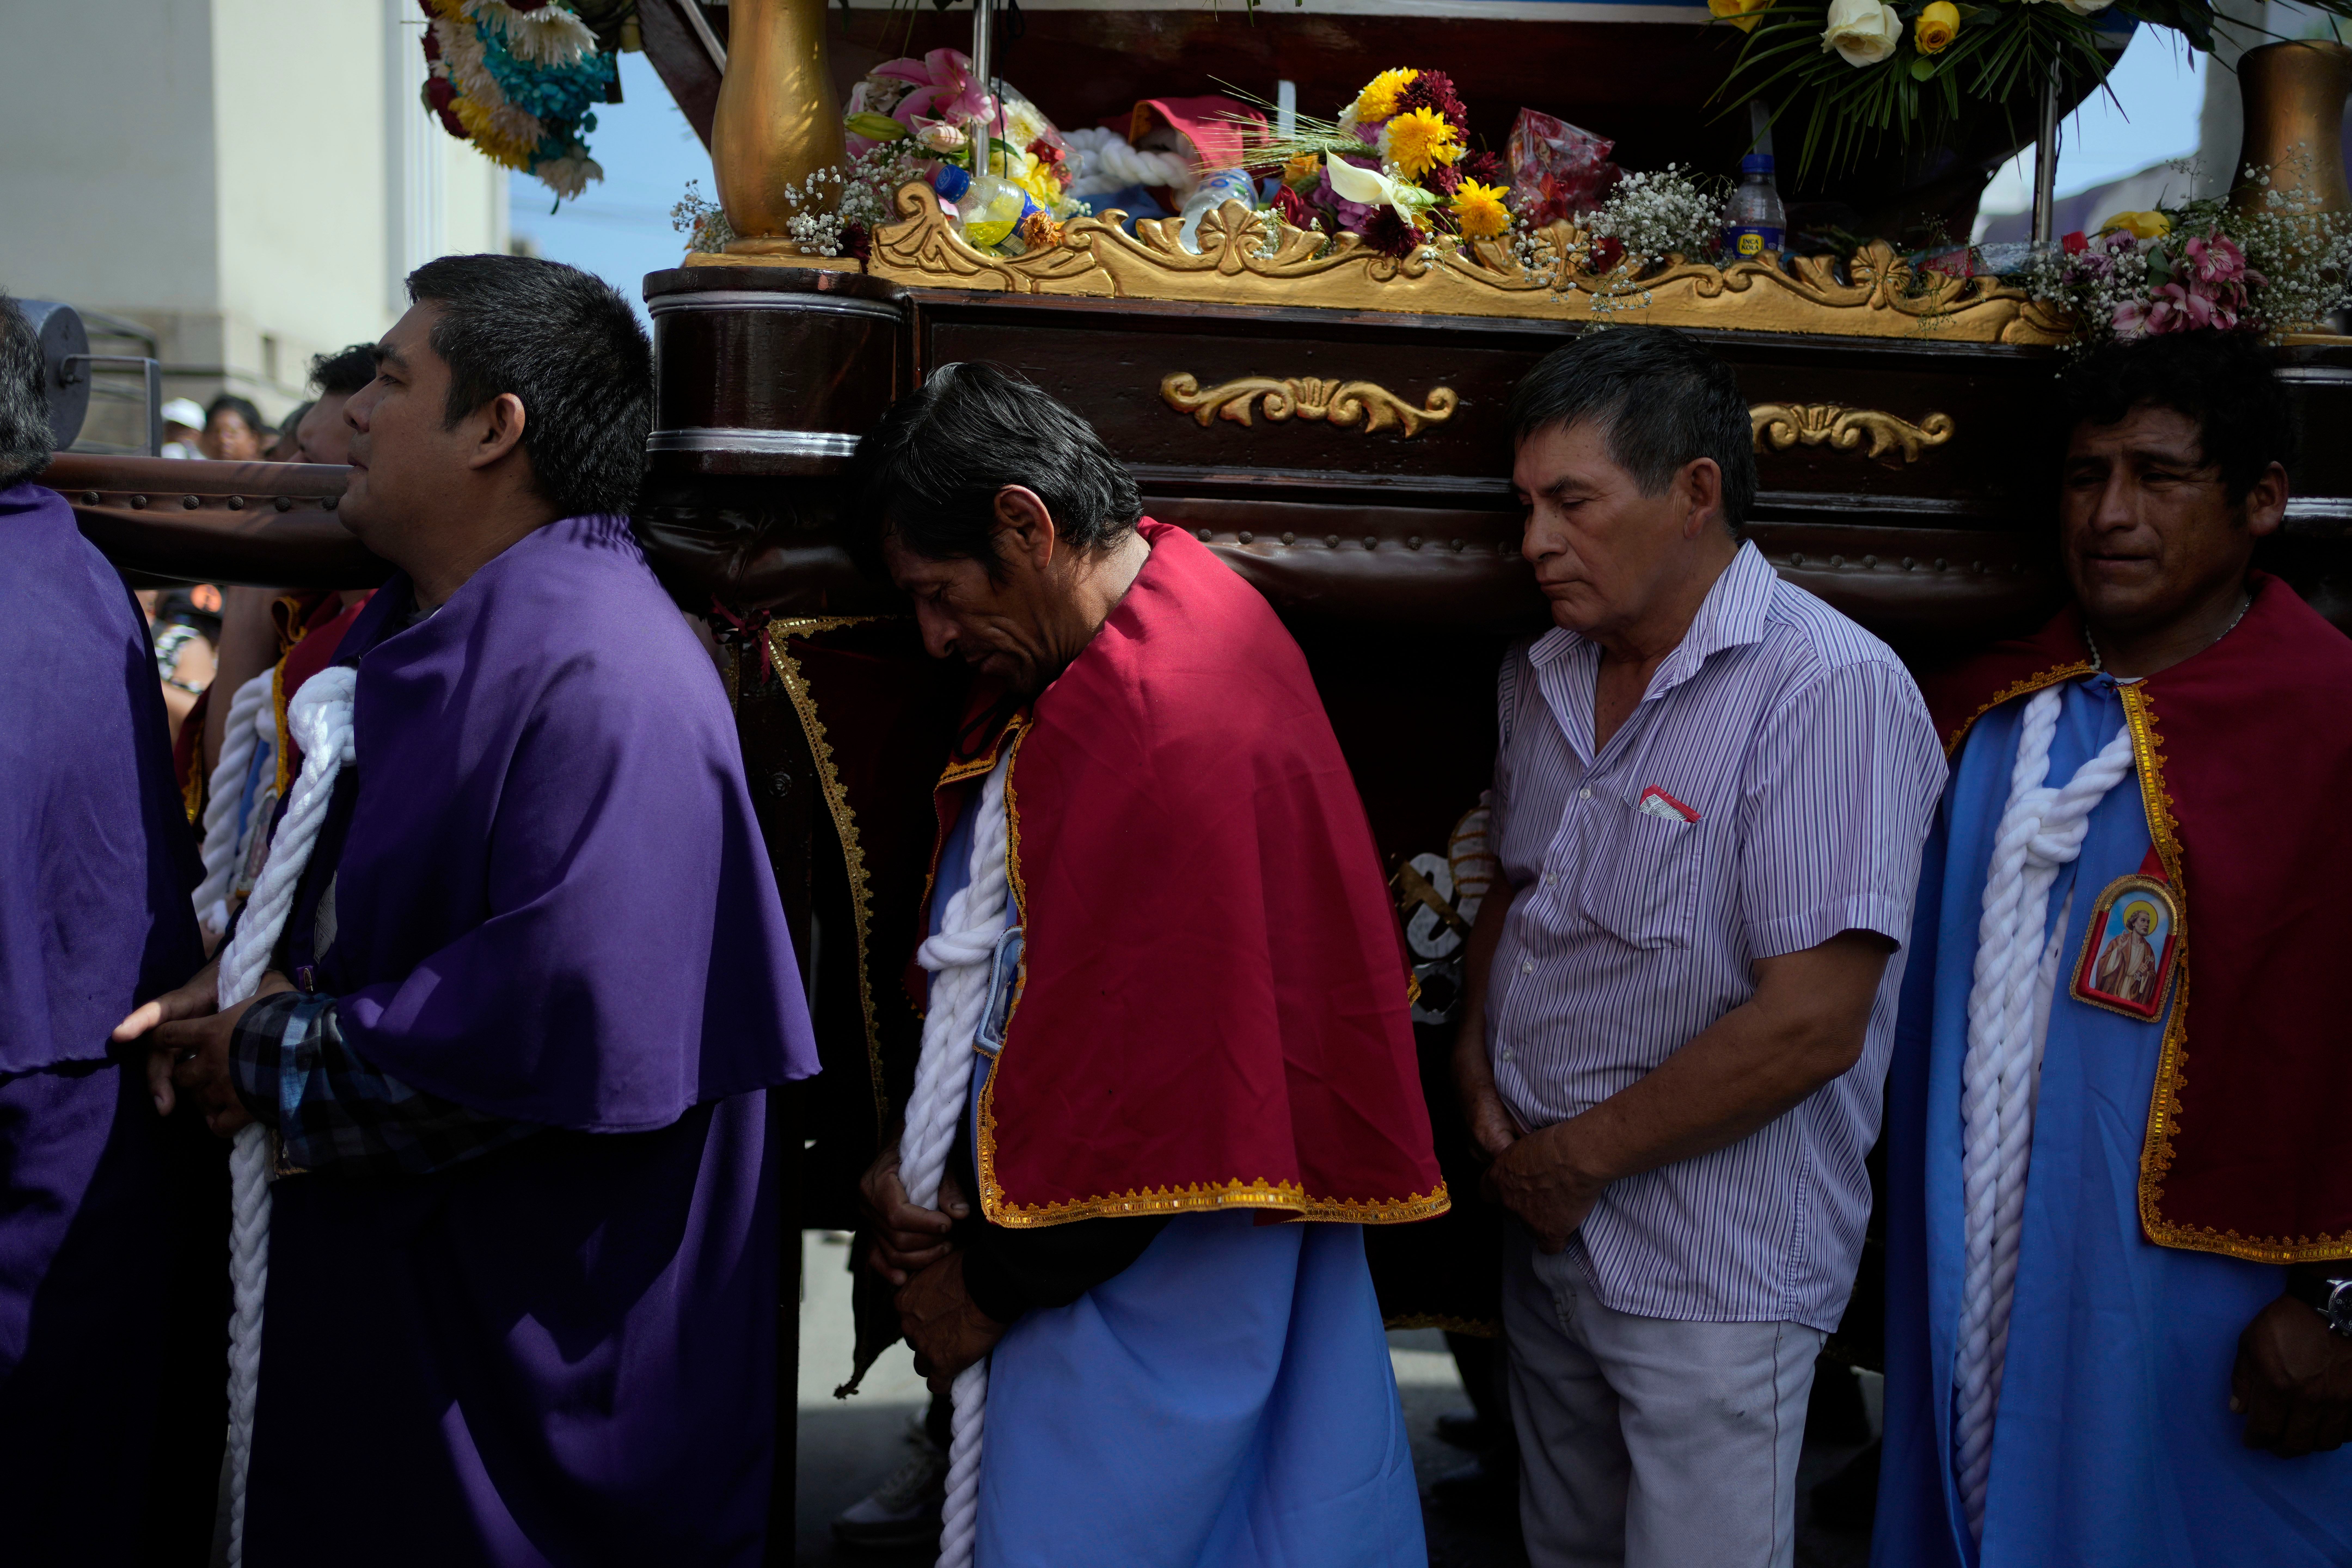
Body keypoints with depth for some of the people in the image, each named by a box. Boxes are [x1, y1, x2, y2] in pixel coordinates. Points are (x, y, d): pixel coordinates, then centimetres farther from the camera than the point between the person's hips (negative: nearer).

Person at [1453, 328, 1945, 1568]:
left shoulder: (1828, 689, -21)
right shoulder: (1543, 676, 5)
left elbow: (1811, 1025, -25)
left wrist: (1583, 1154, -16)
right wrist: (1474, 1064, 1)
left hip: (1714, 1276, -7)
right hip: (1544, 1229, 7)